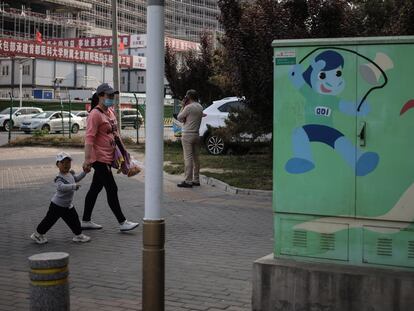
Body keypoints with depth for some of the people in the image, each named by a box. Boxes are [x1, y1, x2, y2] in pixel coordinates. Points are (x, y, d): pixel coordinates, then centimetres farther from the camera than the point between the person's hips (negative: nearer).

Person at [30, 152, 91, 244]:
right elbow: (61, 187, -47)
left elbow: (76, 179, 24)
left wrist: (84, 172, 15)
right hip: (57, 205, -8)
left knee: (74, 220, 10)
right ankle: (38, 234, 22)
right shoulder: (59, 178, -26)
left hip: (68, 205, 8)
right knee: (50, 220, 5)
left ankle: (78, 235, 23)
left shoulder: (70, 174, 1)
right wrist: (73, 186, -55)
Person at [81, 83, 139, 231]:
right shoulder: (95, 114, -15)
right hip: (100, 158, -9)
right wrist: (87, 160, -27)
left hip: (107, 158, 9)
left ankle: (86, 221, 23)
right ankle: (122, 222, 1)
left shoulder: (110, 112, 14)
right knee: (112, 190, -5)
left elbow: (115, 133, 24)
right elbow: (89, 138, -21)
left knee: (95, 189, 14)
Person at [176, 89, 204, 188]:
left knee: (188, 158, -7)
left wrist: (183, 106, 1)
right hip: (196, 134, 8)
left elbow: (179, 118, -5)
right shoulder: (200, 107, 10)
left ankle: (188, 181, -8)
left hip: (187, 135, -8)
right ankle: (196, 180, 16)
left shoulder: (188, 107, -15)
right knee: (195, 157, 11)